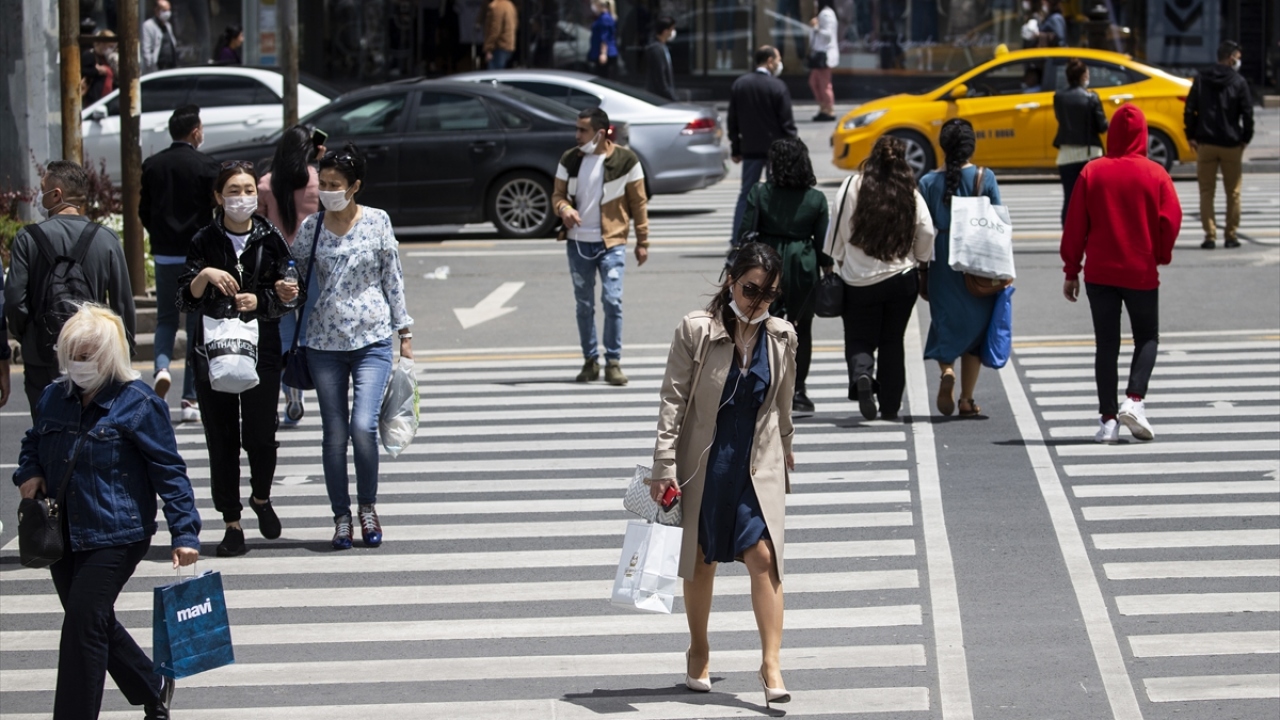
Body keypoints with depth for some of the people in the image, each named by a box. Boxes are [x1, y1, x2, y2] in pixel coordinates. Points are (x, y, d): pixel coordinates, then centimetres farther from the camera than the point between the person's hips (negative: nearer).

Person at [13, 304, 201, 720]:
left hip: (115, 534, -7)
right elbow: (33, 444, 25)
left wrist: (184, 532, -15)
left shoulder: (138, 404, -10)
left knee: (82, 625, -12)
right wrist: (29, 473, 2)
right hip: (63, 534, 7)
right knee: (95, 624, 16)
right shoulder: (54, 399, 7)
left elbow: (169, 471, -10)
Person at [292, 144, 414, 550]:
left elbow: (393, 279, 4)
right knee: (334, 435, 4)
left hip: (372, 340, -2)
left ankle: (367, 508, 7)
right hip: (325, 344, 2)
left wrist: (404, 334, 5)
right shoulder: (310, 228, 3)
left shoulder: (377, 223, -1)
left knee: (363, 427, -14)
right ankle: (341, 517, 16)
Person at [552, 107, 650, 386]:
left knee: (612, 300, -12)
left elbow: (638, 203, 0)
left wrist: (643, 241, 0)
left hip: (611, 243, -3)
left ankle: (613, 362, -3)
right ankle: (590, 361, 19)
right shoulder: (570, 160, 3)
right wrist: (564, 208, -15)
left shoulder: (625, 160, -5)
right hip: (578, 242, 3)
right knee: (584, 304, 8)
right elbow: (558, 194, 9)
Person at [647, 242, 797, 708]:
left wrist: (784, 447, 25)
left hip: (758, 464, 1)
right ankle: (698, 652, 32)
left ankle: (771, 664, -11)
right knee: (701, 560, 12)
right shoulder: (695, 331, -12)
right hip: (703, 461, -1)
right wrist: (664, 467, -14)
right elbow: (673, 399, -11)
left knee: (763, 555, -11)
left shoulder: (781, 338, -1)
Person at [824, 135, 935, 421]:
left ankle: (860, 375, -22)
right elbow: (927, 233, -4)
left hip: (859, 280, -1)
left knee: (859, 340, 10)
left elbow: (838, 231, -4)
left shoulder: (854, 187, -9)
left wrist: (840, 261, 14)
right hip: (902, 278, 1)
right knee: (893, 342, 14)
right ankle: (890, 406, 13)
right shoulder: (910, 194, -6)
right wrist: (920, 261, 15)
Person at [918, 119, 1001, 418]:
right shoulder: (986, 179, -5)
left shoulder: (928, 183, -3)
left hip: (942, 267, 0)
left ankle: (947, 370, -17)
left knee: (945, 324, 12)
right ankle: (967, 400, 8)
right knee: (974, 326, 9)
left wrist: (922, 273, 7)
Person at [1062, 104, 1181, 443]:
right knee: (1147, 338, 13)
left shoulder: (1092, 173, -3)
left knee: (1106, 344, 6)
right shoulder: (1155, 174, -6)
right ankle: (1134, 399, -8)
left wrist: (1071, 271, 5)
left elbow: (1075, 225, -2)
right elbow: (1171, 220, -7)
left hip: (1100, 273, 1)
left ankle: (1108, 418, 1)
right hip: (1141, 273, -1)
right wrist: (1160, 255, 12)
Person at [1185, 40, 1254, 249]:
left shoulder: (1201, 80, 3)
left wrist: (1192, 137, 8)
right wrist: (1246, 138, 6)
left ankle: (1210, 235, -1)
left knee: (1206, 191, 5)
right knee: (1233, 192, 9)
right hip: (1231, 145, -2)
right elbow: (1247, 113, -6)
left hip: (1206, 144, 2)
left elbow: (1189, 110, 1)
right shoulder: (1238, 82, -4)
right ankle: (1231, 235, 9)